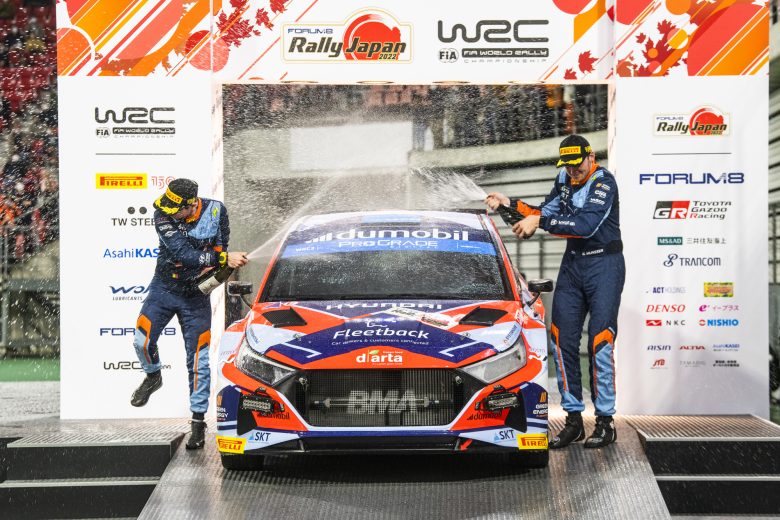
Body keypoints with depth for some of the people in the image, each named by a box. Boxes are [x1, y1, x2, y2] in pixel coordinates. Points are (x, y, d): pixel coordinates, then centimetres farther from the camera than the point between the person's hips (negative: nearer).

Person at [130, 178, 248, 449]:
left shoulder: (216, 210, -13)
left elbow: (221, 244, 3)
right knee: (142, 342, -7)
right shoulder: (163, 216, -20)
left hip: (196, 294, 0)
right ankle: (153, 376, 28)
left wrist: (212, 265, -16)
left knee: (198, 360, -2)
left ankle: (198, 421, 6)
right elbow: (184, 254, -28)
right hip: (163, 288, 0)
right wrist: (223, 259, -32)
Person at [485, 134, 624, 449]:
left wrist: (540, 221, -29)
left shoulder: (603, 182, -16)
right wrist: (510, 204, 6)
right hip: (572, 263, 7)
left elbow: (586, 225, -28)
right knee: (562, 339, 2)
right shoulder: (564, 180, 7)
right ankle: (573, 419, 8)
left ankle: (605, 421, -2)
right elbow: (547, 213, 17)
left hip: (604, 266, -7)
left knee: (600, 343, -10)